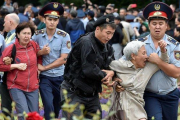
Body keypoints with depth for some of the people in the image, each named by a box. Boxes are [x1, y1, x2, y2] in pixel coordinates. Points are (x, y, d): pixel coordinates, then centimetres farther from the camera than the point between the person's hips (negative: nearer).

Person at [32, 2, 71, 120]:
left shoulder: (64, 36, -9)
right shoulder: (37, 35, -5)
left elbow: (63, 59, -12)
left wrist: (44, 67, -12)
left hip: (60, 76, 1)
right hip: (45, 77, -1)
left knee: (57, 107, 15)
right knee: (48, 106, -13)